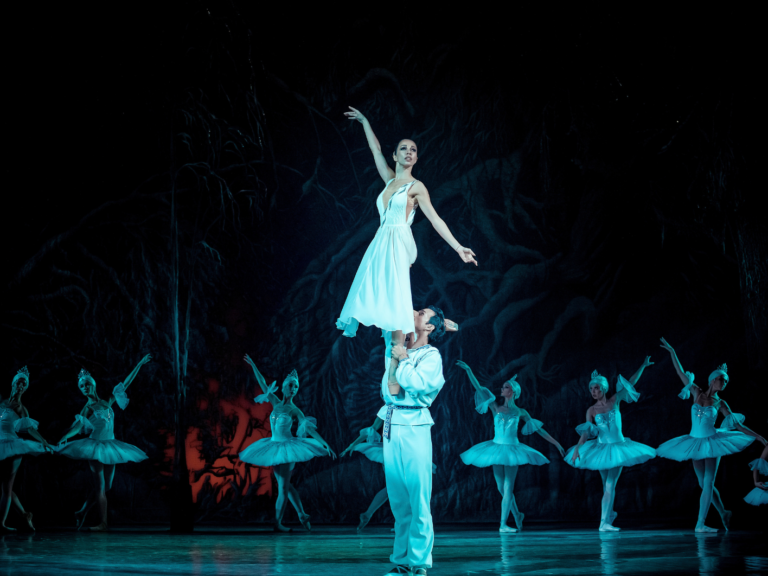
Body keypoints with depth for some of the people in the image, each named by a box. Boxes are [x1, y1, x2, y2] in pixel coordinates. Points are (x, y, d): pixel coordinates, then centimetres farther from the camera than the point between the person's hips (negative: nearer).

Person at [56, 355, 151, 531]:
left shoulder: (107, 402, 8)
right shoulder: (87, 408, -4)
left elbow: (126, 383, 11)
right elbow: (79, 425, -19)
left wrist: (139, 365, 12)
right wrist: (64, 437, -38)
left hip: (109, 447, 6)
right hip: (95, 447, -6)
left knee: (105, 487, 7)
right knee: (100, 487, -8)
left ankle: (82, 513, 20)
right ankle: (103, 523, -6)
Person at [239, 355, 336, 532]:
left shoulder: (294, 410, -7)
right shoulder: (276, 403, 5)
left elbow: (309, 428, -13)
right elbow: (263, 384, 8)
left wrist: (325, 444, -20)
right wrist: (253, 366, 9)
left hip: (287, 447, -5)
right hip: (274, 447, 5)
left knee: (283, 487, -4)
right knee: (285, 486, 12)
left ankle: (278, 523, 0)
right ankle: (302, 514, 23)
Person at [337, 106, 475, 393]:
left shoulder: (416, 186, 1)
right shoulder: (390, 180, 16)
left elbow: (435, 219, -2)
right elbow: (376, 149, 26)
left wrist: (458, 247, -8)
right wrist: (364, 121, 34)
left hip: (397, 246, -6)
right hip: (381, 245, 6)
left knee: (395, 306, -11)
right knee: (386, 305, 1)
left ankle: (394, 373, -14)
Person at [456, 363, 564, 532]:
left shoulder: (520, 412, 2)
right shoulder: (496, 408, 4)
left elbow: (538, 429, 6)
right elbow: (478, 388, 1)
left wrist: (555, 443, 5)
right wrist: (468, 370, -4)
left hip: (512, 450, -2)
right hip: (497, 449, 2)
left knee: (508, 487, -7)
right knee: (501, 488, 7)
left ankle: (503, 524, -6)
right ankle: (517, 515, 29)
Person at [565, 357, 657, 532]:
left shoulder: (614, 401, -1)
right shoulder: (592, 410, -1)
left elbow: (631, 383, 0)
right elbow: (586, 432, -5)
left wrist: (643, 366, -5)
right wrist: (576, 450, -15)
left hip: (618, 448, -1)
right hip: (602, 448, 1)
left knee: (610, 485, -8)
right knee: (607, 486, 8)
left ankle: (605, 522, -10)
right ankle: (608, 514, 27)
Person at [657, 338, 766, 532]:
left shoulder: (720, 404, -1)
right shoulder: (697, 393, 1)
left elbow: (737, 425, 0)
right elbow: (681, 373, 2)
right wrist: (672, 352, 0)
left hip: (711, 442, -2)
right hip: (695, 442, 2)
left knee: (707, 484, -9)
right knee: (705, 484, 6)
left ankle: (701, 524, -8)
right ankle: (723, 513, 26)